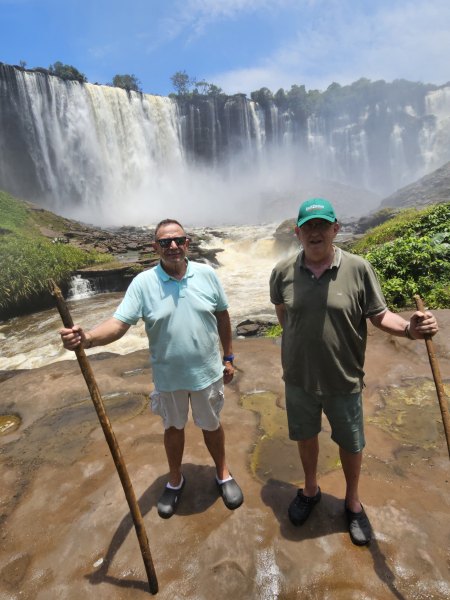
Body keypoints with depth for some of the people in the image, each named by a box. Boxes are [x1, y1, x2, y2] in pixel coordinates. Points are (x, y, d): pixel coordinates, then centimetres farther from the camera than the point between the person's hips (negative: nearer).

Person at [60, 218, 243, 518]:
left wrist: (228, 356, 4)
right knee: (173, 427, 22)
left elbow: (222, 315, 1)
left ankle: (223, 474, 48)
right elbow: (119, 323, -20)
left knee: (211, 425, 20)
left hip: (207, 372, 0)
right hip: (168, 376, 0)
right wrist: (87, 337, -40)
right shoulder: (143, 283, -13)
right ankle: (175, 480, 49)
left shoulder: (207, 274, -8)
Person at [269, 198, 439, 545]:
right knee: (306, 436, 23)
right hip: (299, 379, 2)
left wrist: (409, 329, -26)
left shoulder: (358, 269, -15)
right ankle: (310, 490, 53)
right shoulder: (283, 272, -9)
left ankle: (353, 501, 50)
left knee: (351, 444, 21)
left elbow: (379, 315, -8)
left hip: (344, 381, -1)